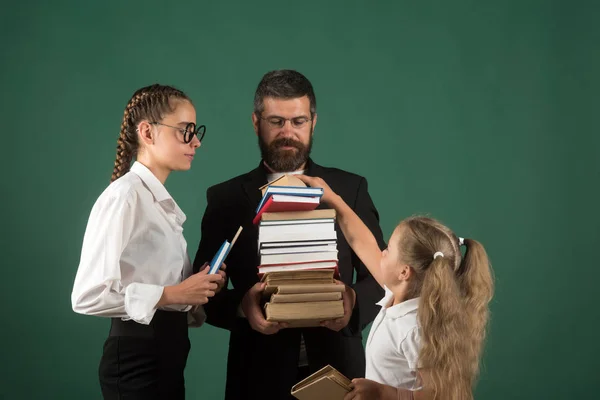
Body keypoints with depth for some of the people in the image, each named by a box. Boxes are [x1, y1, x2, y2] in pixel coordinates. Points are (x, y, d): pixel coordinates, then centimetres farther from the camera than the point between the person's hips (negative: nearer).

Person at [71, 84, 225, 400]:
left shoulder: (161, 201, 13)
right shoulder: (124, 196, -15)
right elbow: (89, 295, -23)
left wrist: (199, 289, -3)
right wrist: (172, 294, -21)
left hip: (166, 351, 9)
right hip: (137, 356, -9)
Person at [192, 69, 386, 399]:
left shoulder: (350, 189, 4)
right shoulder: (226, 199, 3)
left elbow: (381, 276, 3)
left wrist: (354, 300, -18)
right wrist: (241, 305, -20)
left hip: (337, 371, 1)